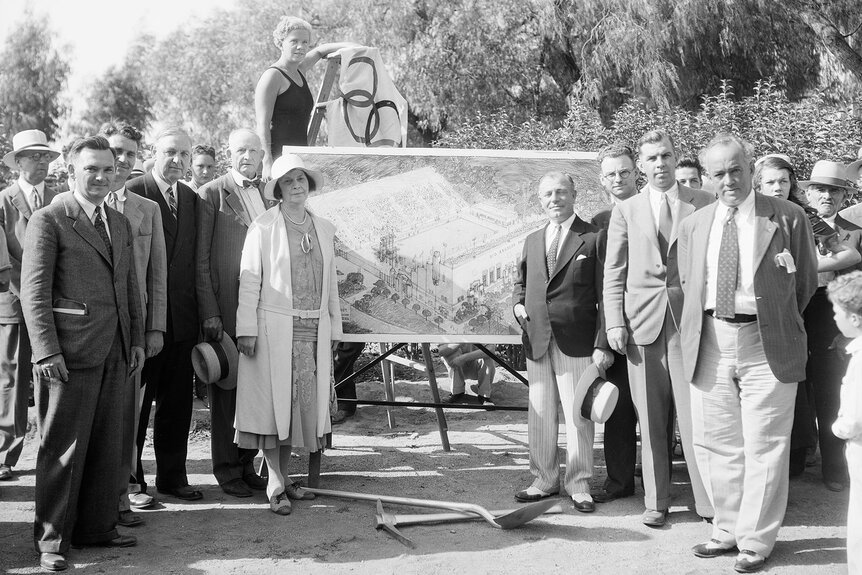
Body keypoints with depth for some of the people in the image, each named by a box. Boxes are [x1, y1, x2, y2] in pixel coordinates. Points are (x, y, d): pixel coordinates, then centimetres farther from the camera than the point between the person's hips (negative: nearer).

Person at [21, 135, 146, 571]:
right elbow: (34, 291, -9)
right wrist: (47, 350, -15)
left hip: (114, 354, 7)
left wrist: (137, 339, 13)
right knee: (62, 446, 0)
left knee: (107, 445, 12)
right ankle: (52, 539, 12)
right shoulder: (48, 221, -4)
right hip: (70, 354, -6)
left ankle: (97, 526, 24)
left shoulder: (120, 224, 16)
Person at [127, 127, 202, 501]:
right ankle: (128, 478, 18)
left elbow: (194, 260, 13)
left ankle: (172, 476, 24)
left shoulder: (192, 199, 13)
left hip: (182, 319, 6)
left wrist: (202, 313, 7)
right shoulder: (133, 193, -7)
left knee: (177, 402, 12)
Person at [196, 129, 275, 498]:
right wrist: (209, 313, -11)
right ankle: (226, 470, 14)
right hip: (225, 310, -5)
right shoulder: (211, 194, -2)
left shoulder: (269, 198, 14)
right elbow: (200, 260, -5)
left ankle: (247, 463, 21)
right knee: (225, 391, 3)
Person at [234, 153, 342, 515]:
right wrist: (247, 329, -11)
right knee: (274, 403, -1)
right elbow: (249, 280, -5)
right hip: (275, 328, -4)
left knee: (303, 404, 7)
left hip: (314, 331, 5)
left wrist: (334, 327, 13)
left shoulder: (324, 229, 13)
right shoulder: (263, 228, -1)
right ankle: (276, 486, 6)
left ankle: (285, 476, 20)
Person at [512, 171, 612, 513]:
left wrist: (602, 344, -11)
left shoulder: (594, 238, -1)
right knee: (539, 414, 10)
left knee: (577, 415, 1)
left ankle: (579, 484, 14)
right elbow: (521, 282, 28)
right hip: (537, 341, 5)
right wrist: (518, 304, 5)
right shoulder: (532, 241, 15)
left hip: (577, 343, -4)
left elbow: (606, 297, -5)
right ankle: (544, 480, 22)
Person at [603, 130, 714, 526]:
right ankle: (656, 501, 15)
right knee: (651, 419, 5)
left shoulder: (703, 204, 8)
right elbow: (613, 273, 8)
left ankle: (708, 500, 6)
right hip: (643, 320, 1)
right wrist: (614, 323, -1)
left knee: (695, 413, -4)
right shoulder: (625, 211, 10)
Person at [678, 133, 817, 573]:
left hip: (766, 344, -4)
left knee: (764, 447, 0)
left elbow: (806, 282, 7)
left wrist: (778, 323, 9)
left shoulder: (788, 218, -1)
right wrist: (698, 330, 10)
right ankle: (727, 530, 25)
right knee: (714, 444, 10)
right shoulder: (693, 225, 10)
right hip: (710, 343, 4)